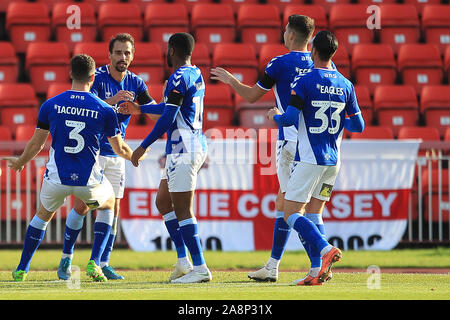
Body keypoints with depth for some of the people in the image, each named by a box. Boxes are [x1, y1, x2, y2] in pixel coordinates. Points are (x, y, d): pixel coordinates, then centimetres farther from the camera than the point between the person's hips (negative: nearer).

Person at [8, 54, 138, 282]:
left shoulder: (50, 105, -3)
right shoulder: (105, 110, -5)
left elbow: (36, 145, 6)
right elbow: (119, 149, 6)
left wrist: (20, 163, 26)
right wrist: (135, 156, 29)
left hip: (56, 178, 1)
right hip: (89, 181, -1)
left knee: (42, 215, 29)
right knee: (108, 204, 31)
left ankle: (21, 270, 28)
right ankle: (94, 263, 17)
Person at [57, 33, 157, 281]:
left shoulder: (135, 83, 3)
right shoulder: (96, 78, -11)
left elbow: (156, 112, -3)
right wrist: (112, 100, -41)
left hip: (115, 153, 4)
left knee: (112, 209, 0)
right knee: (81, 206, -7)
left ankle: (103, 264, 5)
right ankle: (66, 258, 7)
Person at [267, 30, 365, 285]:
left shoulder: (305, 82, -10)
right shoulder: (346, 85, 6)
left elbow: (289, 119, -16)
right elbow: (358, 125, 10)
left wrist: (275, 115, 6)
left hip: (309, 159, -6)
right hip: (333, 160, 6)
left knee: (291, 214, -3)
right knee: (314, 214, 12)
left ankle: (326, 249, -24)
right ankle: (317, 272, 3)